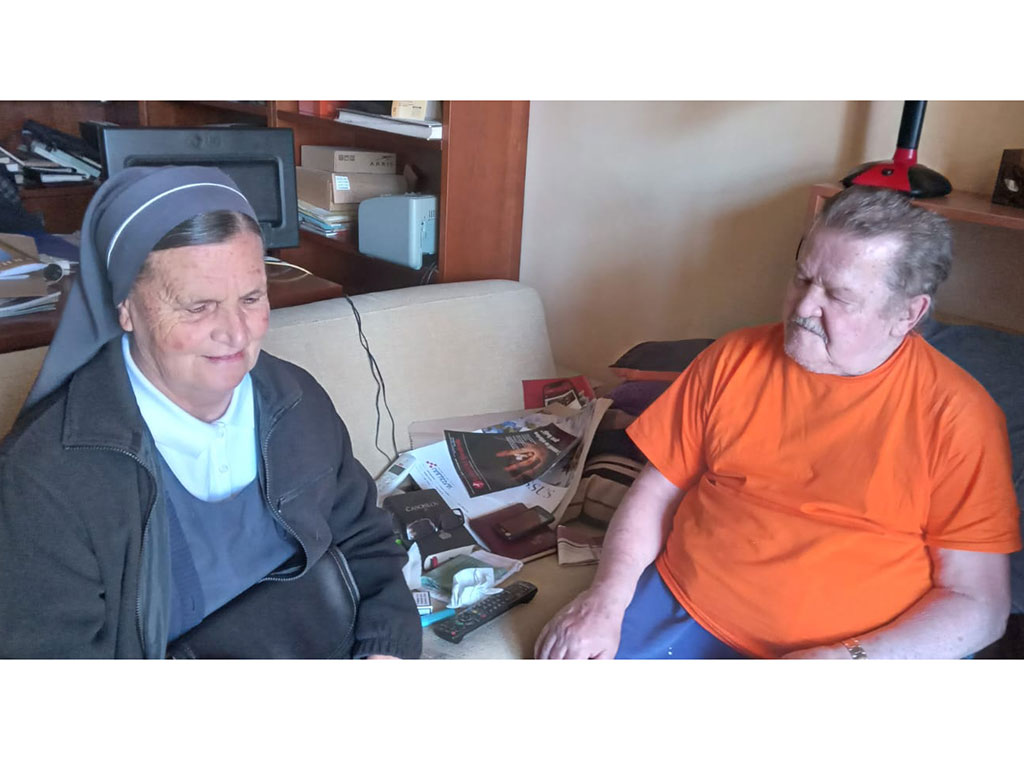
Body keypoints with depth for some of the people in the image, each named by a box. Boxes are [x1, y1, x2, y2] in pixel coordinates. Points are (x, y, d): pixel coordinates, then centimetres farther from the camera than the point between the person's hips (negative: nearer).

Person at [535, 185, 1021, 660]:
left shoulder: (959, 416, -4)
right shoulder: (734, 358, 6)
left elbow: (979, 602, -4)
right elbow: (657, 491, 8)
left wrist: (846, 660, -17)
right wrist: (608, 595, -6)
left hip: (861, 649, -1)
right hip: (679, 610, 2)